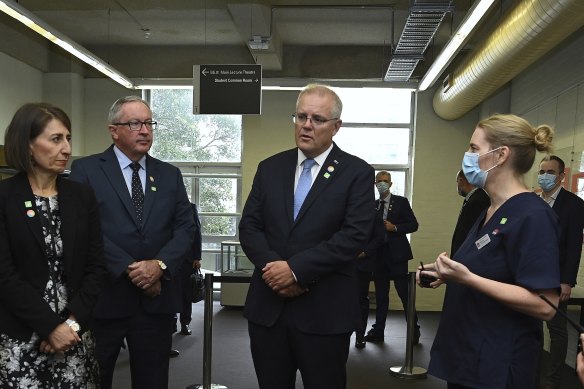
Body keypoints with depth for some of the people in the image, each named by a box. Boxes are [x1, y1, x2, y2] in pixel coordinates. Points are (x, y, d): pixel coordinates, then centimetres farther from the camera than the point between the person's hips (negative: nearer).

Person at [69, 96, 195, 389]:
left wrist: (161, 264, -13)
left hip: (156, 299, 3)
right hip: (104, 297, -3)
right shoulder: (86, 169, 0)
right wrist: (129, 268, -15)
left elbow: (185, 228, 4)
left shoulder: (170, 175, 11)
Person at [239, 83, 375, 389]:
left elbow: (354, 235, -14)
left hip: (324, 312, -3)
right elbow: (249, 226, 5)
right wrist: (273, 267, -13)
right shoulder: (270, 168, 8)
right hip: (267, 306, 4)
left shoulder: (357, 172, -3)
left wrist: (296, 268, -18)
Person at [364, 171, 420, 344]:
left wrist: (395, 228, -14)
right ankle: (378, 331, 16)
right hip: (379, 253, 4)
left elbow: (413, 224, -1)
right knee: (381, 295, 9)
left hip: (396, 253, -4)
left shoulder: (401, 202, 2)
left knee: (404, 293, -3)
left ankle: (414, 330, 10)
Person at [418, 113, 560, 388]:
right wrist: (450, 274, 3)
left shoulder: (532, 216, -19)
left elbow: (545, 306, -23)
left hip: (497, 367, -8)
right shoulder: (489, 212, 9)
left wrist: (468, 279, -28)